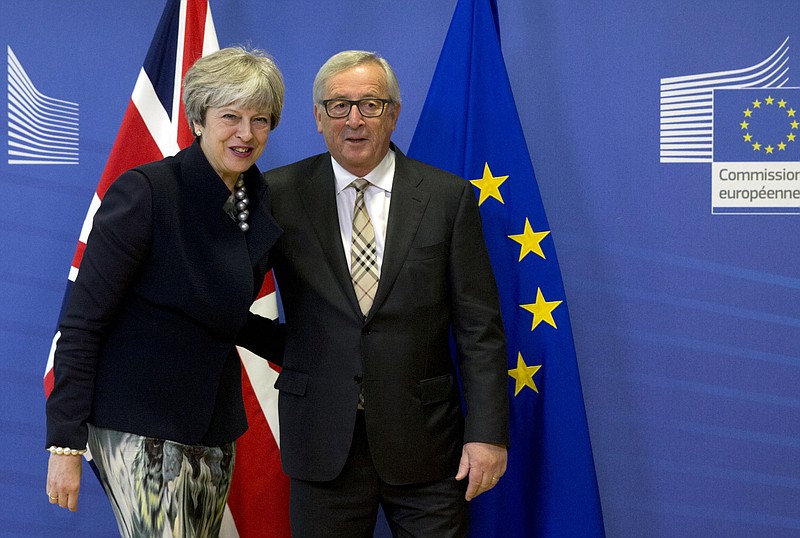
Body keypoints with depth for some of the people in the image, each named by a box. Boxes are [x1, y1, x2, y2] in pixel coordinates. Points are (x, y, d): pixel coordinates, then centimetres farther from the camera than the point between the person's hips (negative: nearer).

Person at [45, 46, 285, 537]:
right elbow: (81, 323, -13)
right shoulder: (145, 192, -14)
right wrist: (65, 443, -16)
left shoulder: (262, 203, 6)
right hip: (140, 422, -7)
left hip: (213, 422, 7)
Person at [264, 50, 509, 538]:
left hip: (423, 440, 0)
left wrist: (488, 433, -7)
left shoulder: (448, 198, 0)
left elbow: (479, 328, -2)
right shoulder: (281, 194, 2)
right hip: (323, 439, 1)